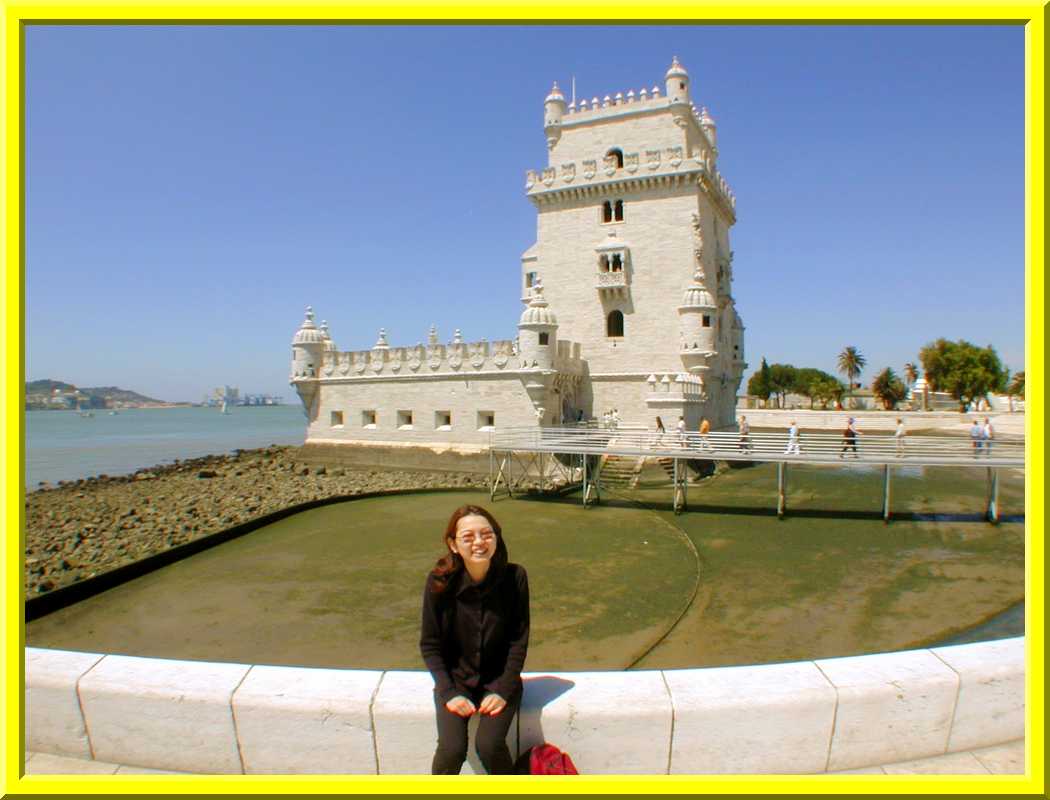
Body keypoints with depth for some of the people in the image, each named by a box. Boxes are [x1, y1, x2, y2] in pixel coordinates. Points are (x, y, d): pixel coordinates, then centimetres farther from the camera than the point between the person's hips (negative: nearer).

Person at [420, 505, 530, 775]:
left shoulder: (514, 577, -15)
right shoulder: (440, 581, -15)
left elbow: (519, 640, -7)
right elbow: (430, 644, -5)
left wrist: (503, 690, -12)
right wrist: (449, 692, -12)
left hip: (499, 679, 0)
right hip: (455, 678, 0)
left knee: (489, 744, -20)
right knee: (451, 748, -19)